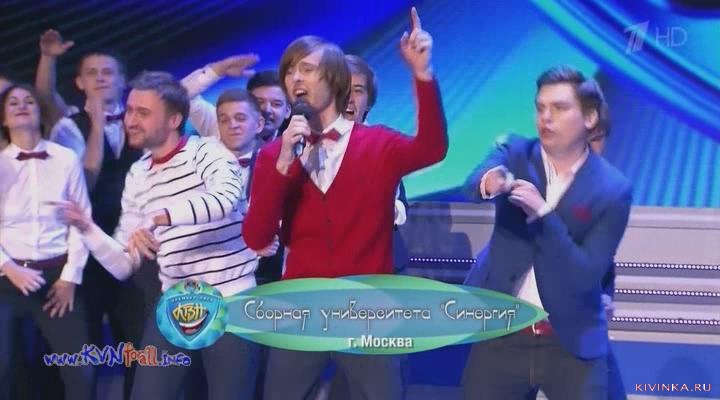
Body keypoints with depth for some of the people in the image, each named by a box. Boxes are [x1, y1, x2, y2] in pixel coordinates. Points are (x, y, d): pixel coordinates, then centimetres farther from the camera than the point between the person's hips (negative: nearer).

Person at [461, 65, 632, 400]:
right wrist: (488, 181, -44)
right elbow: (474, 183, -21)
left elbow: (587, 275, -13)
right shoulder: (516, 155, 0)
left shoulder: (612, 189, -7)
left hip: (571, 344, -2)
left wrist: (542, 214, -24)